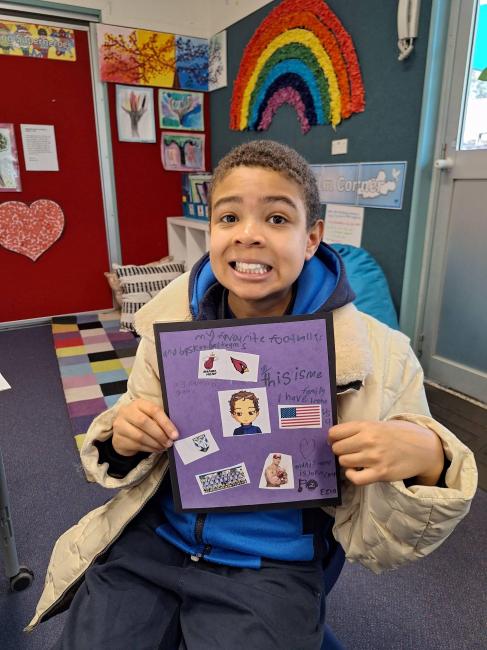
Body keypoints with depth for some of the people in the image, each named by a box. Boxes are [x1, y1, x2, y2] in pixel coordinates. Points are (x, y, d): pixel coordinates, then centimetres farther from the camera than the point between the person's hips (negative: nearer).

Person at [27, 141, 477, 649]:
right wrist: (123, 439, -18)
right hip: (154, 540, 3)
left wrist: (427, 461, -28)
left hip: (271, 570, -2)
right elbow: (134, 465, 5)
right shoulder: (173, 322, -8)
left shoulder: (379, 357, -16)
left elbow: (375, 541, -8)